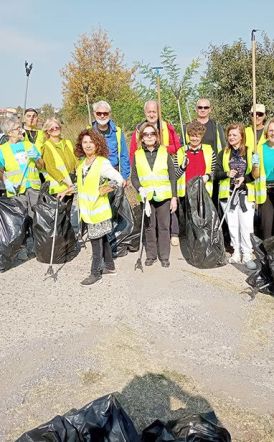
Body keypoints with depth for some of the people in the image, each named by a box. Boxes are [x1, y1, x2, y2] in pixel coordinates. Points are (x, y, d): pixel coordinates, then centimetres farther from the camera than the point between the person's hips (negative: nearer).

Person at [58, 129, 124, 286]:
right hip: (87, 208, 7)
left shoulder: (103, 163, -15)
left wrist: (102, 191, -16)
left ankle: (96, 274, 10)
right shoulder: (82, 163, 9)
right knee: (102, 239, 17)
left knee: (96, 240, 0)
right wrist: (67, 191, 17)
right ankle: (110, 267, 30)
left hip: (98, 208, -7)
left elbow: (120, 180, -22)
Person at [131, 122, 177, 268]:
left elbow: (172, 177, 3)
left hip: (164, 196, -1)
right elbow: (134, 177, 7)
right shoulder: (137, 155, 6)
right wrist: (139, 189, -13)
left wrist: (174, 197, -1)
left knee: (164, 226, 3)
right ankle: (151, 255, 20)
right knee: (149, 227, 7)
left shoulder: (164, 153, 4)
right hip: (147, 197, 1)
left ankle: (164, 256, 14)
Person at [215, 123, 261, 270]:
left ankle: (247, 255, 6)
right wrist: (227, 174, -15)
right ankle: (237, 252, 21)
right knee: (232, 225, 9)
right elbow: (217, 173, 3)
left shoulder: (250, 152, 2)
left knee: (246, 226, -4)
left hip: (246, 194, -2)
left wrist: (244, 178, -17)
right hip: (228, 194, 2)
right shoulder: (223, 154, 8)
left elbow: (255, 174, -1)